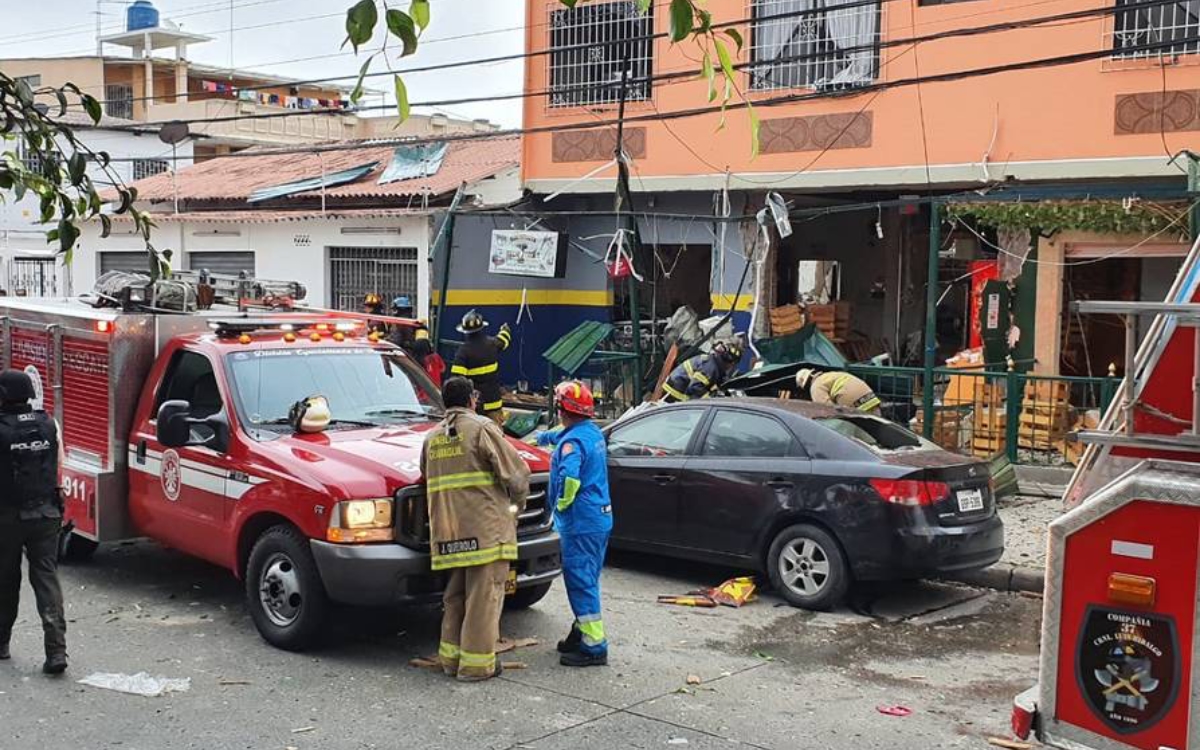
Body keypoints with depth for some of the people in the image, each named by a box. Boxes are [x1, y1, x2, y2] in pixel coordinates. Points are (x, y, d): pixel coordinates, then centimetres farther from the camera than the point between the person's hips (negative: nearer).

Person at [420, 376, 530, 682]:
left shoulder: (431, 438, 16)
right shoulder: (482, 428, -5)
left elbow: (428, 479, 16)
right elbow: (515, 472, -8)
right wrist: (518, 504, 9)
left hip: (447, 531, 7)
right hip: (486, 527, -7)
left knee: (456, 594, 18)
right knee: (483, 596, -1)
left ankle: (451, 656, 23)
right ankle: (476, 662, 1)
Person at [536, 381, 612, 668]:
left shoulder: (573, 442, -18)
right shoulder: (593, 432, 12)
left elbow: (569, 478, -35)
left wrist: (561, 505, -17)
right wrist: (543, 437, 52)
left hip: (581, 522, -10)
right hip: (601, 517, 10)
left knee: (580, 582, -6)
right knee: (586, 579, 19)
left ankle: (594, 647, -6)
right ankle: (583, 631, 30)